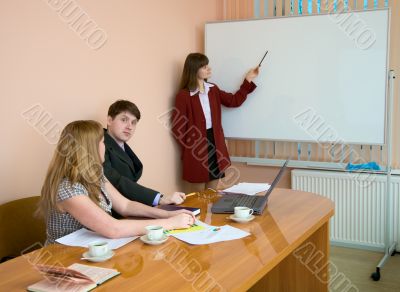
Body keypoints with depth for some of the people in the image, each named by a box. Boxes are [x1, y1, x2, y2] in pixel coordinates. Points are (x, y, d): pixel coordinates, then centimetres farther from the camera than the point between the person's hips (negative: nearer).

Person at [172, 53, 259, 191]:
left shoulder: (213, 90, 7)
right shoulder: (184, 96, -14)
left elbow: (234, 101, 11)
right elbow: (177, 127, -13)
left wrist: (248, 80, 7)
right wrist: (189, 147, -9)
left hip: (215, 144, 6)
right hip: (197, 148, -6)